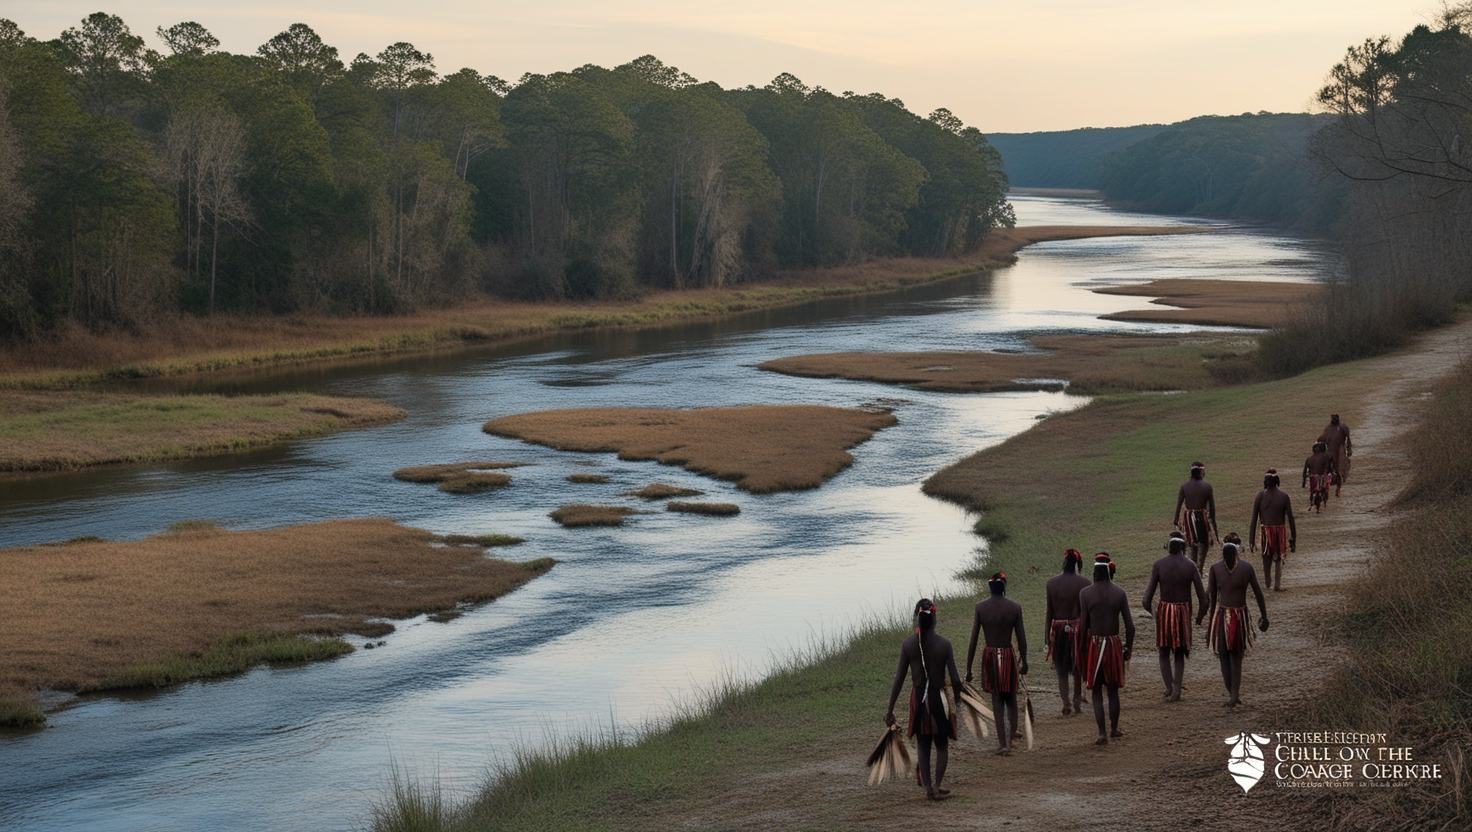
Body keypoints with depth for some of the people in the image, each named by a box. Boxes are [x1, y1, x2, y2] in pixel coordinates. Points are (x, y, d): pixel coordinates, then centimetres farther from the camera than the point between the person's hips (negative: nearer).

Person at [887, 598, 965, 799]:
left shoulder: (908, 644, -9)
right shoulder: (944, 645, -13)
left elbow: (898, 680, -7)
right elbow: (955, 680, -12)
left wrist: (890, 710, 0)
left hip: (918, 699, 1)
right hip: (939, 698, -1)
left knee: (923, 745, 15)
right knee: (942, 745, 14)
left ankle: (927, 787, 14)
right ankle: (937, 785, 1)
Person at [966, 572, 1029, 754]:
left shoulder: (980, 608, -4)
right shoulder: (1015, 607, -5)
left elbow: (973, 640, -4)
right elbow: (1021, 638, 0)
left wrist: (968, 668, 1)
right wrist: (1024, 661, 15)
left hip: (989, 656, 0)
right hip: (1008, 655, 0)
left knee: (997, 698, 7)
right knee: (1011, 698, 15)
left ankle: (1002, 743, 2)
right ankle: (1010, 737, 6)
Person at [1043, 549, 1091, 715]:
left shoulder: (1051, 583, -2)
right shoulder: (1083, 583, -8)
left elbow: (1049, 612, 1)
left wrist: (1048, 637, 7)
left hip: (1058, 629, 1)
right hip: (1078, 628, -1)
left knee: (1062, 670, 8)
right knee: (1079, 669, 15)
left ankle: (1066, 704, -4)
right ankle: (1077, 703, 20)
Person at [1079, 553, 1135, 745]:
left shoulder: (1085, 593, -8)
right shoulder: (1119, 593, -3)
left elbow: (1083, 624, -6)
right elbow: (1130, 625, -2)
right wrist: (1128, 647, 10)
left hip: (1094, 644, -2)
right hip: (1114, 644, 2)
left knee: (1097, 691, 3)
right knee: (1113, 689, 16)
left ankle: (1102, 734, -2)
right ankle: (1114, 728, 26)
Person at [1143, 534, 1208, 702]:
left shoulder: (1159, 565, -8)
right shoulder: (1190, 566, -6)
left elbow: (1149, 593, -10)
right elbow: (1201, 594, -6)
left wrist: (1149, 609, 8)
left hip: (1164, 611, -1)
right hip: (1183, 611, 1)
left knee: (1164, 652, 14)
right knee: (1179, 653, 13)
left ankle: (1169, 686, 0)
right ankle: (1176, 690, 5)